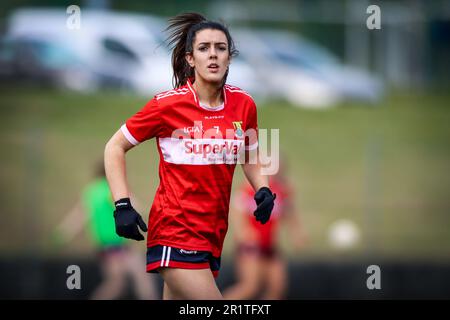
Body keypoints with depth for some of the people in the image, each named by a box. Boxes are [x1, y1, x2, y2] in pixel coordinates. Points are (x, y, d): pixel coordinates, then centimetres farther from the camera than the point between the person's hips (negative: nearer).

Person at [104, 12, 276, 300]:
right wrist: (123, 205, -9)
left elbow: (250, 158, 22)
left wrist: (263, 191, 1)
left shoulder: (244, 104, 4)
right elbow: (115, 147, 1)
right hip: (175, 231, -6)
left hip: (213, 235, 6)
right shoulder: (168, 104, -9)